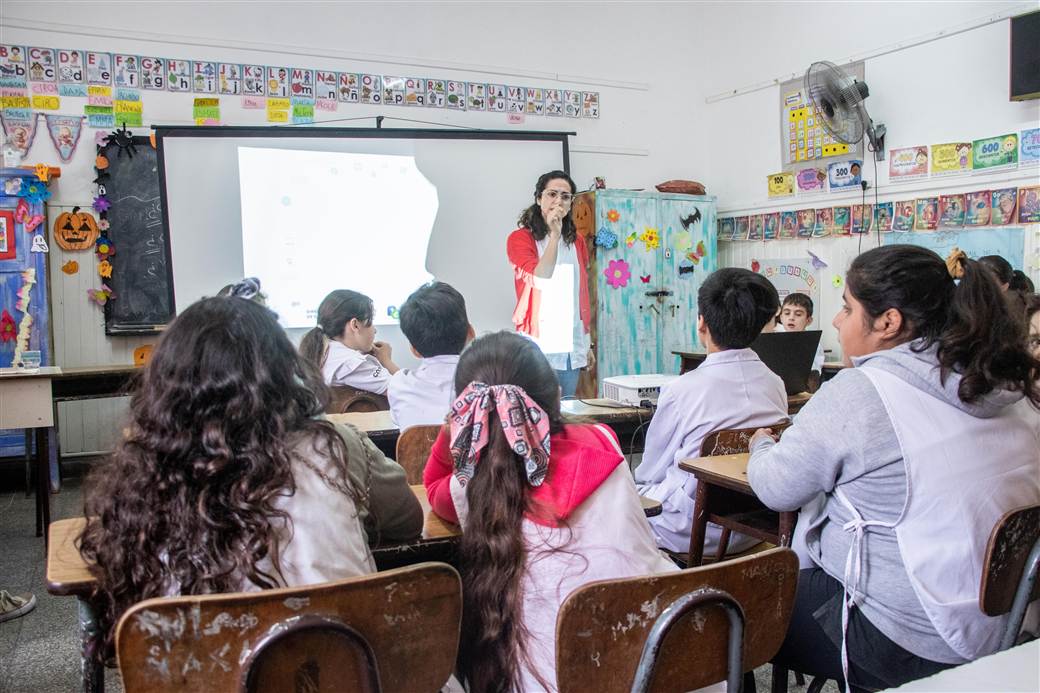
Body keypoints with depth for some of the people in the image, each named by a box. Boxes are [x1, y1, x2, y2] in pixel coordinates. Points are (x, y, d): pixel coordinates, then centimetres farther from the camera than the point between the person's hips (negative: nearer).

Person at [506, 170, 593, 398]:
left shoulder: (576, 242, 12)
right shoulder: (520, 239, -4)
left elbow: (582, 295, 16)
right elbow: (541, 278, -19)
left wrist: (587, 344, 16)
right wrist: (554, 235, -21)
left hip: (572, 346, 5)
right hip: (539, 344, -5)